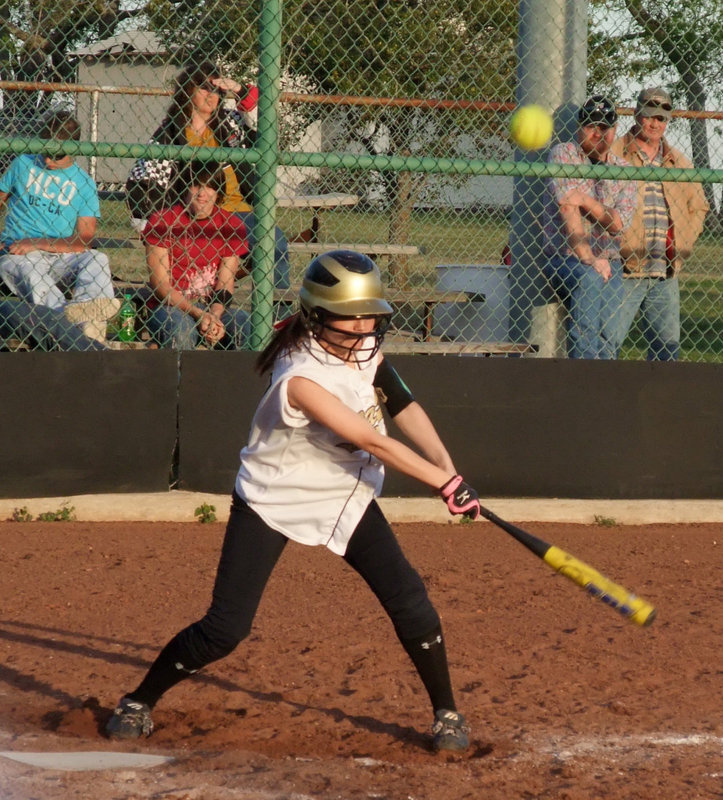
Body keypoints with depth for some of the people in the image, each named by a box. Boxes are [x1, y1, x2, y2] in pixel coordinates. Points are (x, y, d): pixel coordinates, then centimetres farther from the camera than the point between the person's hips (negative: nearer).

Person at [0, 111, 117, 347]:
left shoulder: (84, 183, 7)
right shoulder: (23, 164, 12)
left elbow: (84, 241, -2)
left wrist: (37, 244, -12)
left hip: (60, 258, 1)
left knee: (97, 260, -29)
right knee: (31, 272, -36)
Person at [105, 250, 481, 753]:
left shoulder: (364, 346, -8)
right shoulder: (301, 377, -31)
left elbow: (402, 404, -1)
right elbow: (372, 442, -33)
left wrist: (445, 464, -17)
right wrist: (446, 484, -32)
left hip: (347, 496, 6)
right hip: (274, 500, -6)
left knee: (409, 601, -6)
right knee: (225, 630, -7)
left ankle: (447, 712, 12)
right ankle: (140, 702, 15)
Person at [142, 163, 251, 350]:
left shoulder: (231, 225, 4)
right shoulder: (162, 222, -4)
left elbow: (225, 285, 1)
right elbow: (160, 285, -8)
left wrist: (214, 317, -20)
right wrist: (199, 315, -20)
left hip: (214, 308, 3)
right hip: (170, 308, -3)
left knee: (244, 323, -27)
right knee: (181, 328, -37)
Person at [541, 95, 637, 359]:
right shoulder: (563, 154, 1)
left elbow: (618, 223, 0)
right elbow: (567, 209, -11)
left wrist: (586, 201, -16)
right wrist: (588, 260, -18)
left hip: (608, 261, 4)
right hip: (565, 258, -4)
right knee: (587, 279, -33)